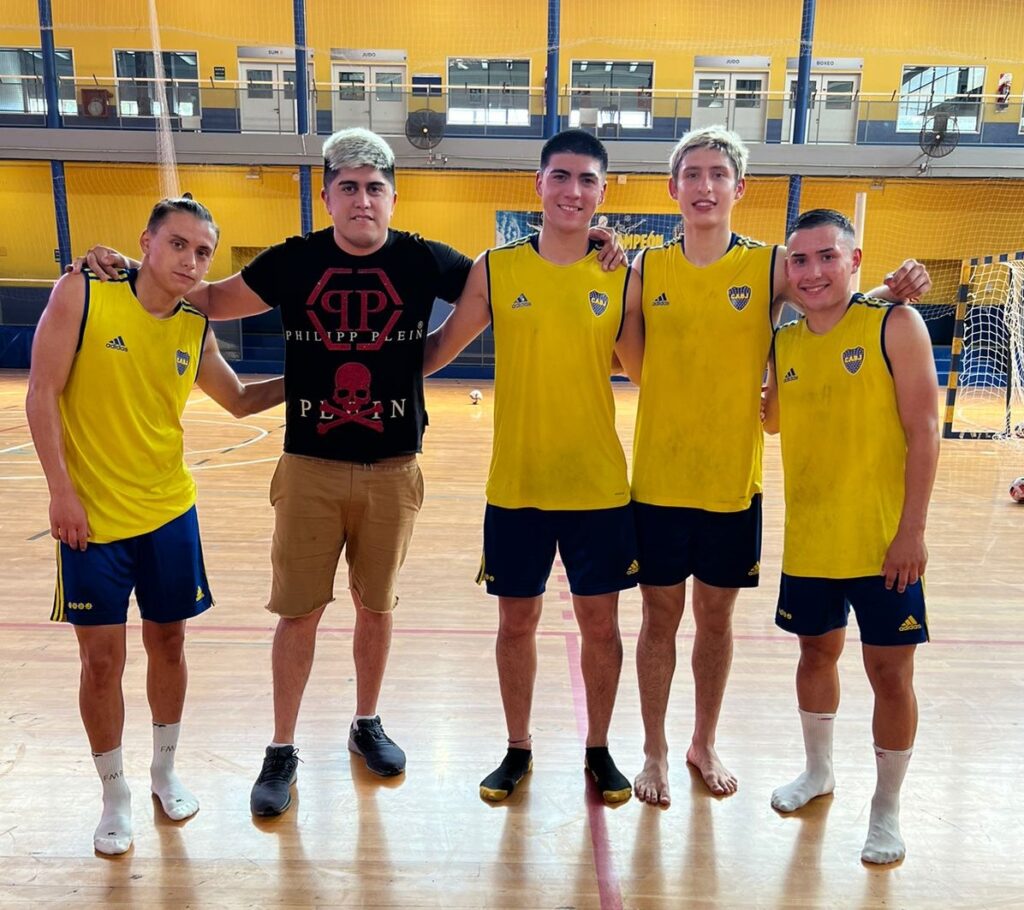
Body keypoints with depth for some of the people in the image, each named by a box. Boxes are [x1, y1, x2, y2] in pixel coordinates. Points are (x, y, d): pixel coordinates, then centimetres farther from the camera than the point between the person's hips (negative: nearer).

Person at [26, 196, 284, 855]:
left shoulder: (196, 331, 1)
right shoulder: (81, 293, -8)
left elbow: (239, 400, 17)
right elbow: (42, 394, -9)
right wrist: (62, 491, -13)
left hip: (171, 512, 3)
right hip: (91, 516, -3)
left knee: (168, 643, 13)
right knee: (102, 659, 5)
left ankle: (166, 769, 35)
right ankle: (115, 795, 26)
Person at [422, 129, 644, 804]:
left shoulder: (623, 276, 0)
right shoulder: (496, 268, -1)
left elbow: (649, 372, 2)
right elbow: (440, 348, 6)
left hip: (600, 486, 0)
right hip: (515, 486, 0)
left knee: (600, 624, 12)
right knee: (516, 623, 13)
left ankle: (599, 750, 35)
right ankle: (518, 749, 35)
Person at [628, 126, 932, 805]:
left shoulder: (771, 265, -2)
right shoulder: (646, 269, 0)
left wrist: (891, 290, -21)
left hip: (733, 481, 0)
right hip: (659, 479, 0)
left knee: (716, 618, 15)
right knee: (660, 617, 11)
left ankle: (705, 744, 38)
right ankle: (655, 753, 32)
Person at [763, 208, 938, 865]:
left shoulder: (895, 324, -8)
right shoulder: (784, 342, 6)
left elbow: (924, 431, -11)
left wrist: (912, 530, -15)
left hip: (882, 542, -4)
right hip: (807, 541, 5)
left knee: (890, 671, 6)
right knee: (817, 651, 19)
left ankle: (887, 808, 27)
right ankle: (819, 771, 43)